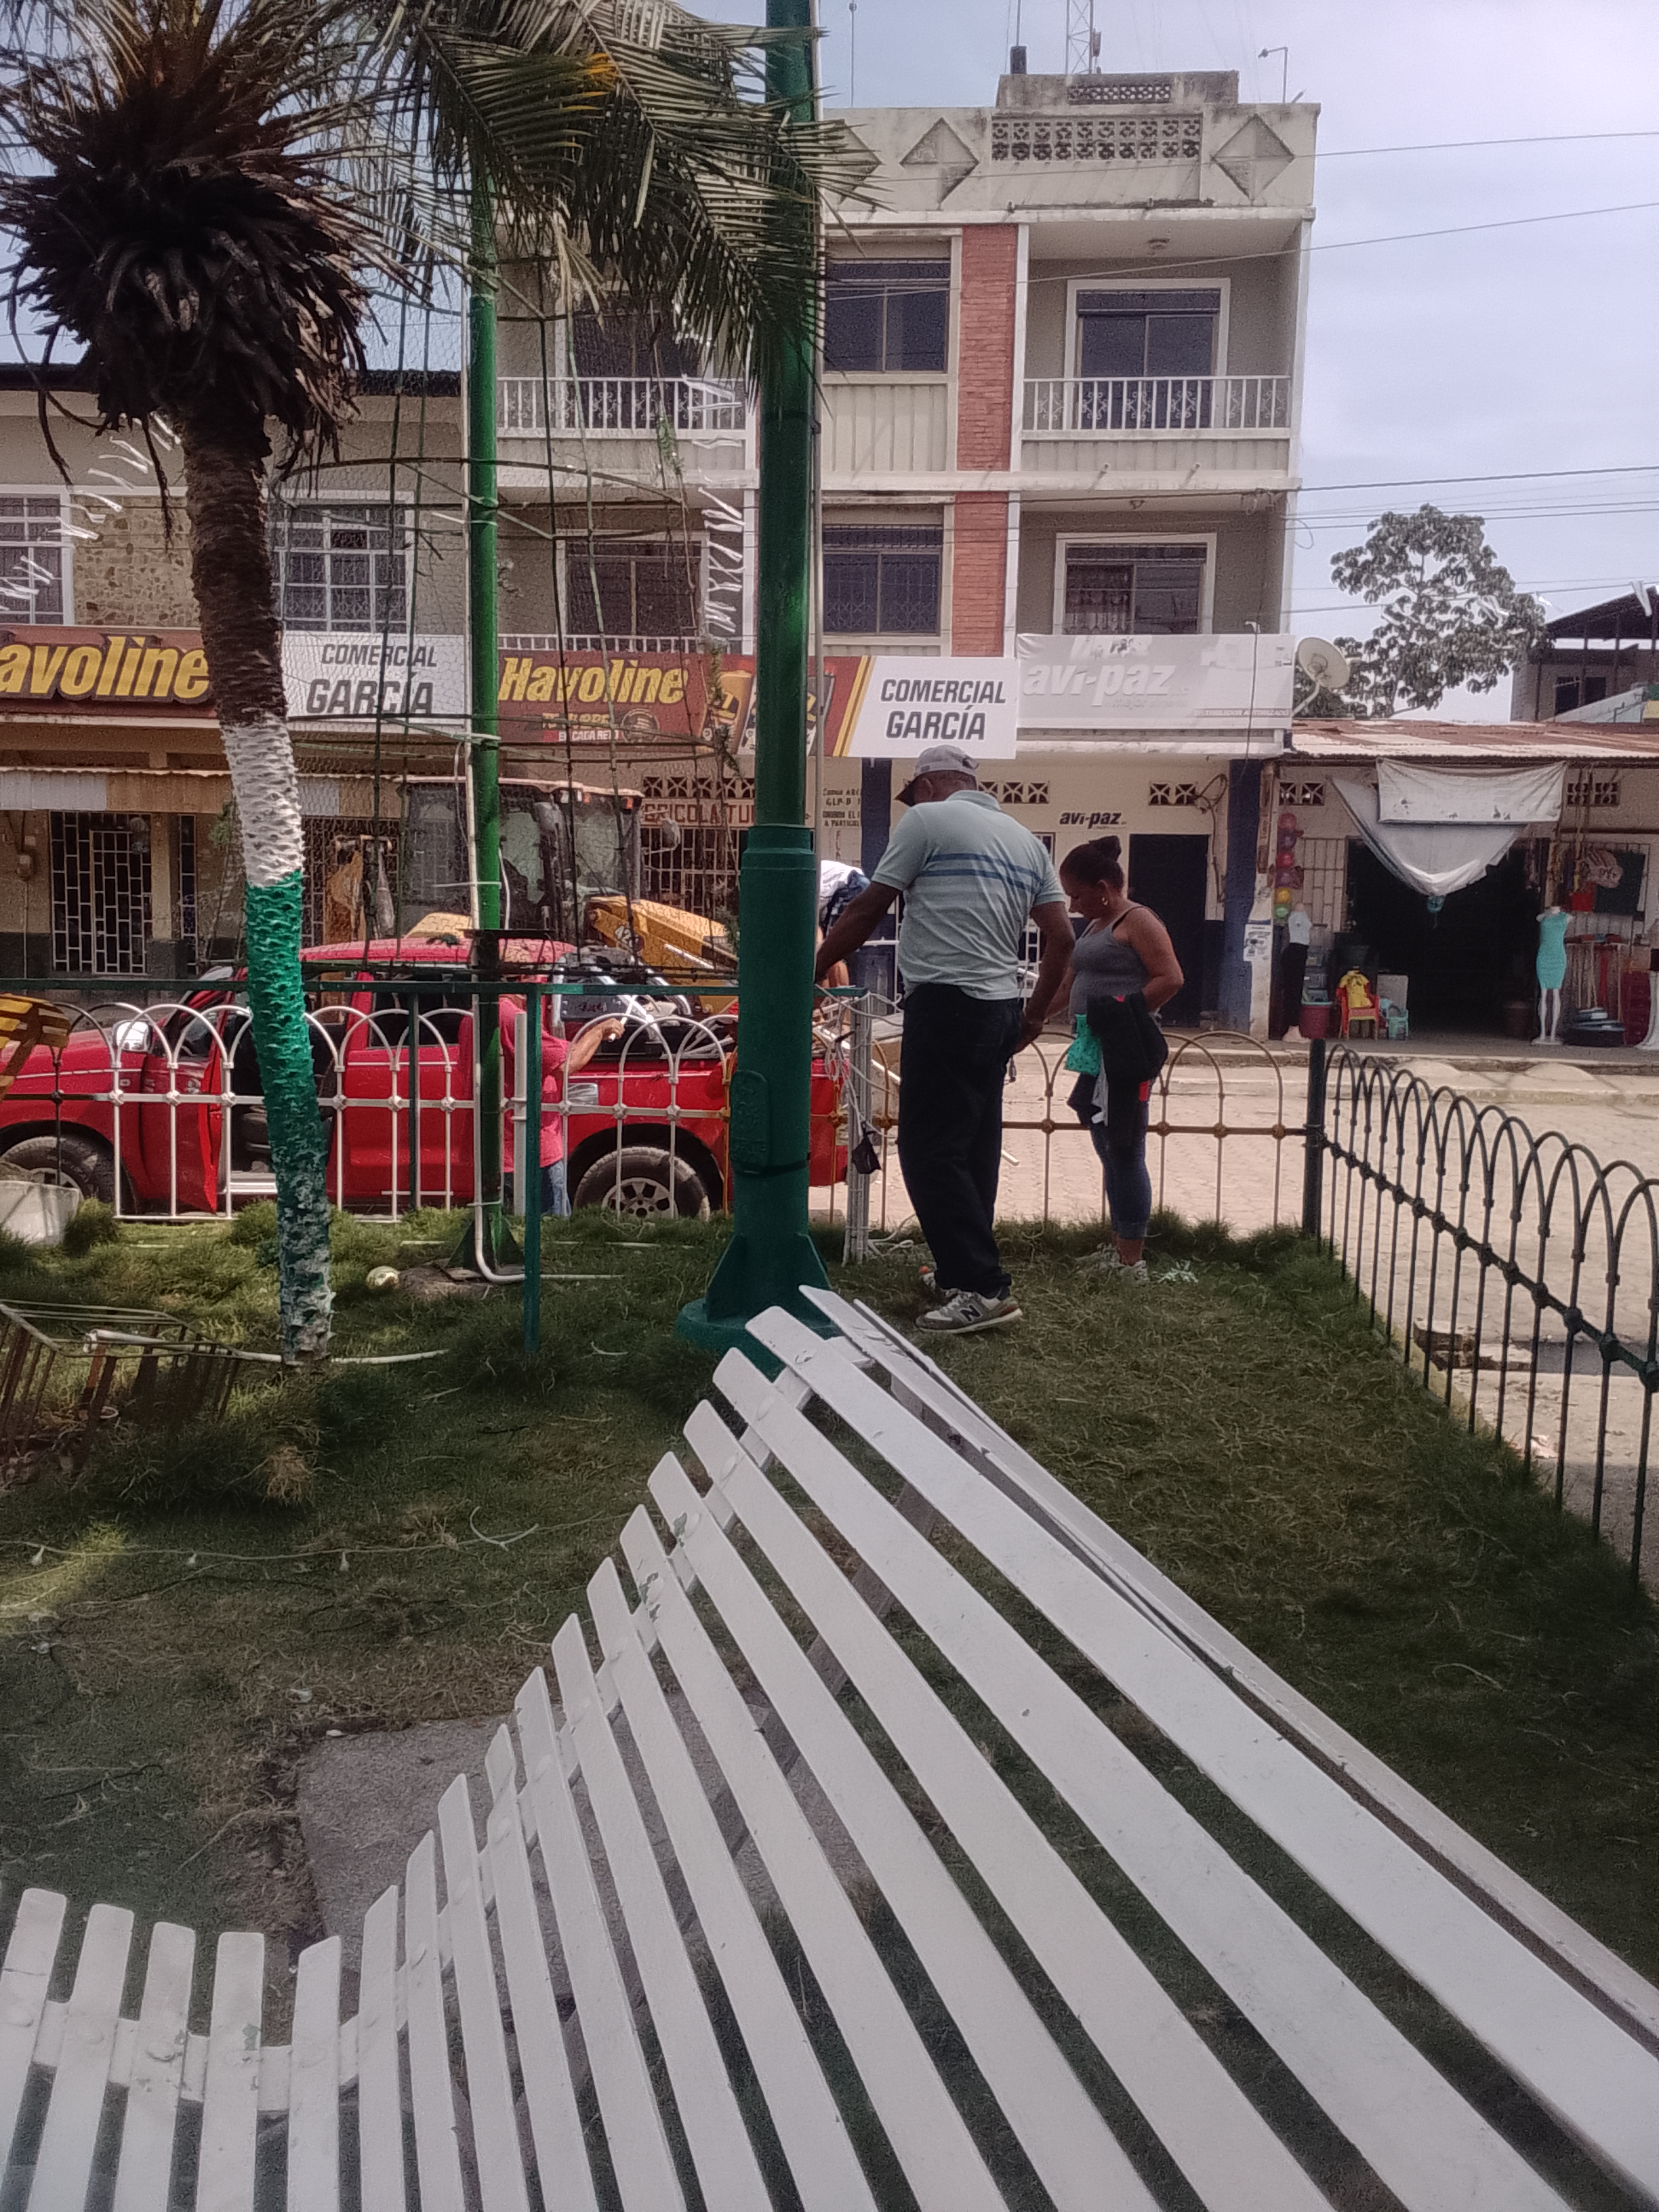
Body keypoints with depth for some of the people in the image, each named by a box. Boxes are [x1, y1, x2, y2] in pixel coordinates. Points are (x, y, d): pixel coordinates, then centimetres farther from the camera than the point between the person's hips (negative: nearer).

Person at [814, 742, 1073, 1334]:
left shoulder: (927, 820, -2)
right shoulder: (1025, 840, 18)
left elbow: (866, 910, -2)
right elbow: (1061, 937, 14)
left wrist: (812, 972, 7)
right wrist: (1036, 1015, 23)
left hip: (946, 1004, -8)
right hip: (1001, 1012, 8)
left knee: (929, 1151, -6)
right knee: (973, 1148, 14)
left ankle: (984, 1289, -10)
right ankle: (962, 1270, 22)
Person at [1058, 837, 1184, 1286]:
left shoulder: (1137, 922, -9)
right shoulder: (1094, 927, 19)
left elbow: (1171, 978, -17)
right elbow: (1074, 983, 28)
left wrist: (1124, 1014, -21)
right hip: (1095, 1054, 10)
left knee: (1125, 1153, -7)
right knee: (1109, 1152, 15)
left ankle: (1133, 1262, -3)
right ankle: (1118, 1247, 25)